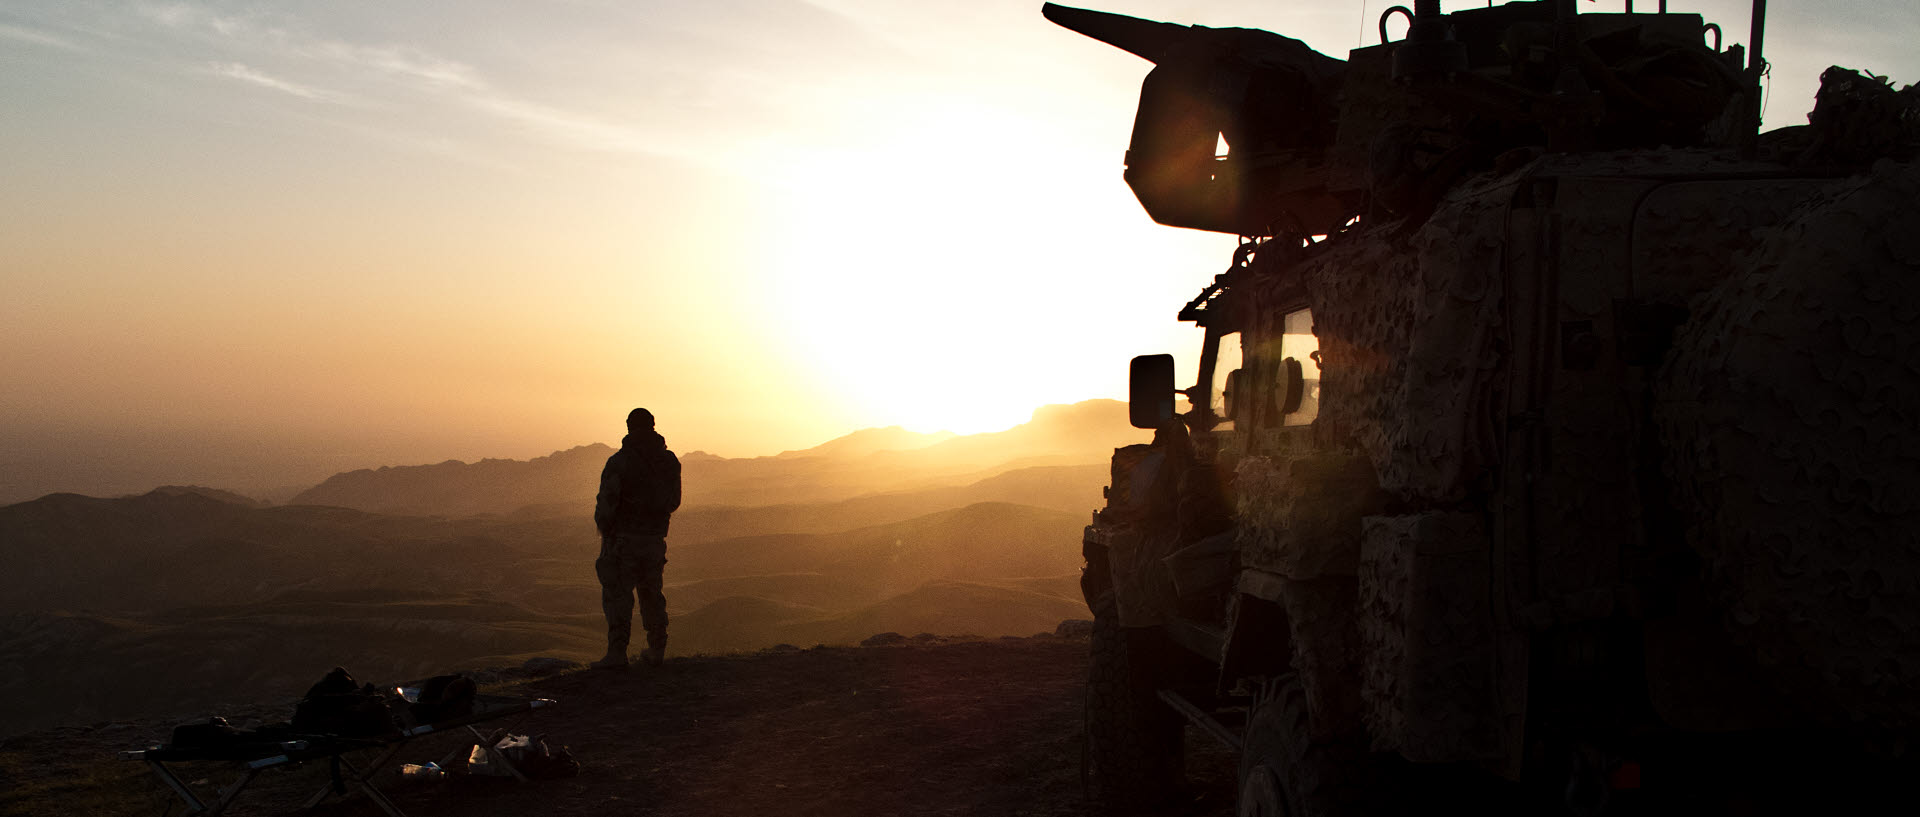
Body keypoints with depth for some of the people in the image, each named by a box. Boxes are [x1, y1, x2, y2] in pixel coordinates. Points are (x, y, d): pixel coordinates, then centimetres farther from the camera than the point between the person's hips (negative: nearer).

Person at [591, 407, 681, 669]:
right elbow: (673, 501, 12)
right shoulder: (669, 461, 3)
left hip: (623, 538, -5)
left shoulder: (618, 462, -13)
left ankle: (617, 653, -10)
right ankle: (657, 650, 19)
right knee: (651, 593, 16)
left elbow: (606, 503, -12)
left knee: (617, 594, -3)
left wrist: (603, 529, 6)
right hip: (656, 538, 5)